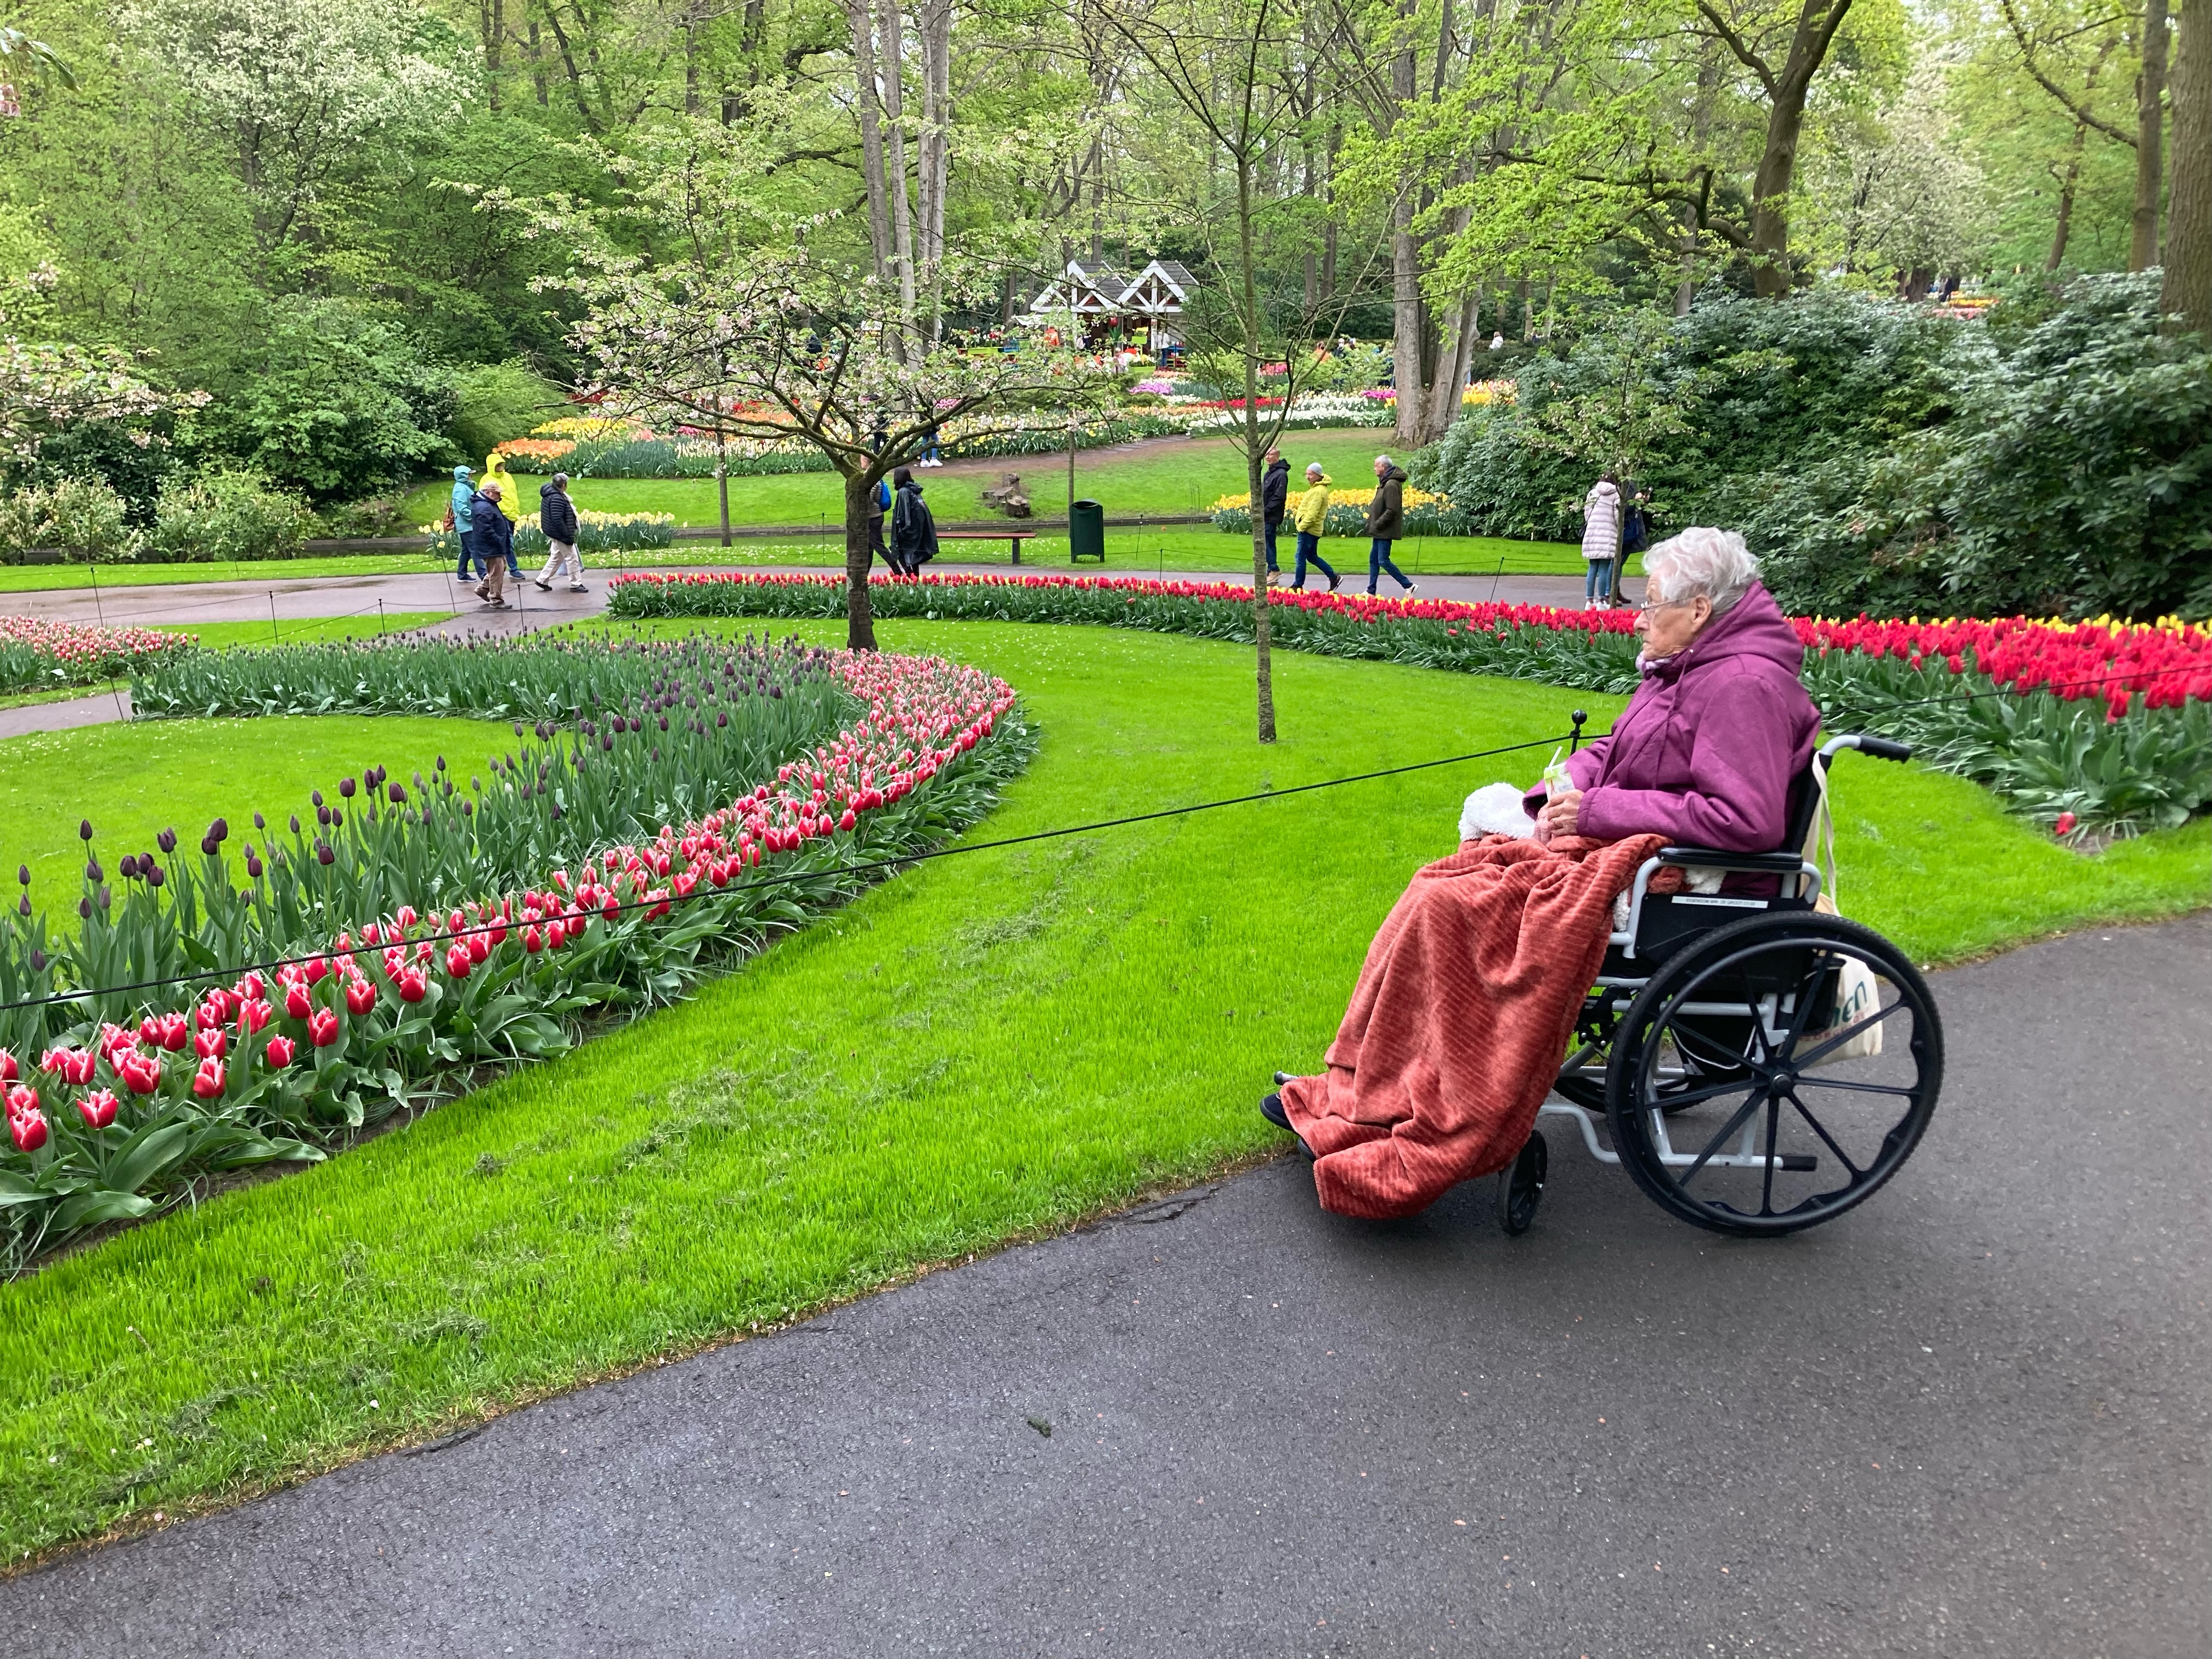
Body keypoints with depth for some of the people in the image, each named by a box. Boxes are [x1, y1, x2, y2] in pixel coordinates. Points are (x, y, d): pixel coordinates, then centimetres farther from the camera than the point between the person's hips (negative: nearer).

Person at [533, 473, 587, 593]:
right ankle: (576, 585, 7)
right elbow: (557, 520, -28)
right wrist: (567, 535, -23)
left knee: (556, 558, 19)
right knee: (572, 558, 0)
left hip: (555, 534, 10)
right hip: (561, 535, -10)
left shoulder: (550, 494, 10)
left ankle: (543, 580, 23)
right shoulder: (557, 498, -23)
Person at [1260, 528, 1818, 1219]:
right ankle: (1348, 1098, 0)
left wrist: (1600, 810, -21)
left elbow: (1747, 820, -27)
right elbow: (1612, 751, 20)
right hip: (1613, 846, 10)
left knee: (1450, 909, -18)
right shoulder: (1687, 669, 14)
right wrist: (1567, 791, -4)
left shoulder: (1743, 684, -17)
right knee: (1441, 892, -1)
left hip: (1662, 882, -10)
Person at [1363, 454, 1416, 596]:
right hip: (1379, 531, 11)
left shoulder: (1392, 485, -19)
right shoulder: (1385, 483, 14)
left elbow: (1391, 511, -24)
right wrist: (1373, 524, 13)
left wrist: (1377, 525, -20)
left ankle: (1409, 586, -4)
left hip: (1385, 531, -11)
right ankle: (1371, 591, 21)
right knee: (1373, 560, 14)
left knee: (1383, 561, -9)